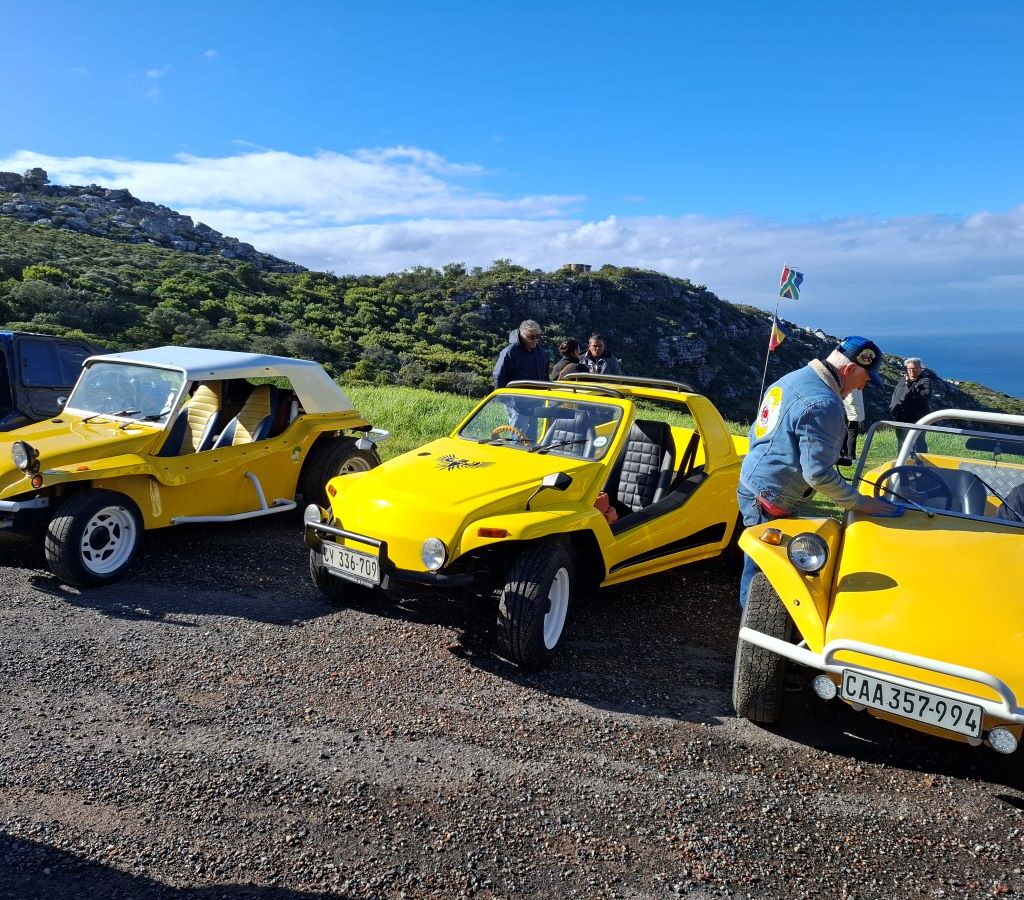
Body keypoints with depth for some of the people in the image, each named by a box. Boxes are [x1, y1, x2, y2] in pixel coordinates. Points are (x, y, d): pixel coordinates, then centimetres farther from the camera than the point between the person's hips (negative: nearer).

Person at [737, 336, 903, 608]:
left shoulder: (794, 378, 9)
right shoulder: (823, 404, -22)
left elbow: (758, 432, 17)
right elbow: (818, 474, -22)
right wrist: (860, 502, -11)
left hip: (752, 482, 10)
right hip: (769, 498, -10)